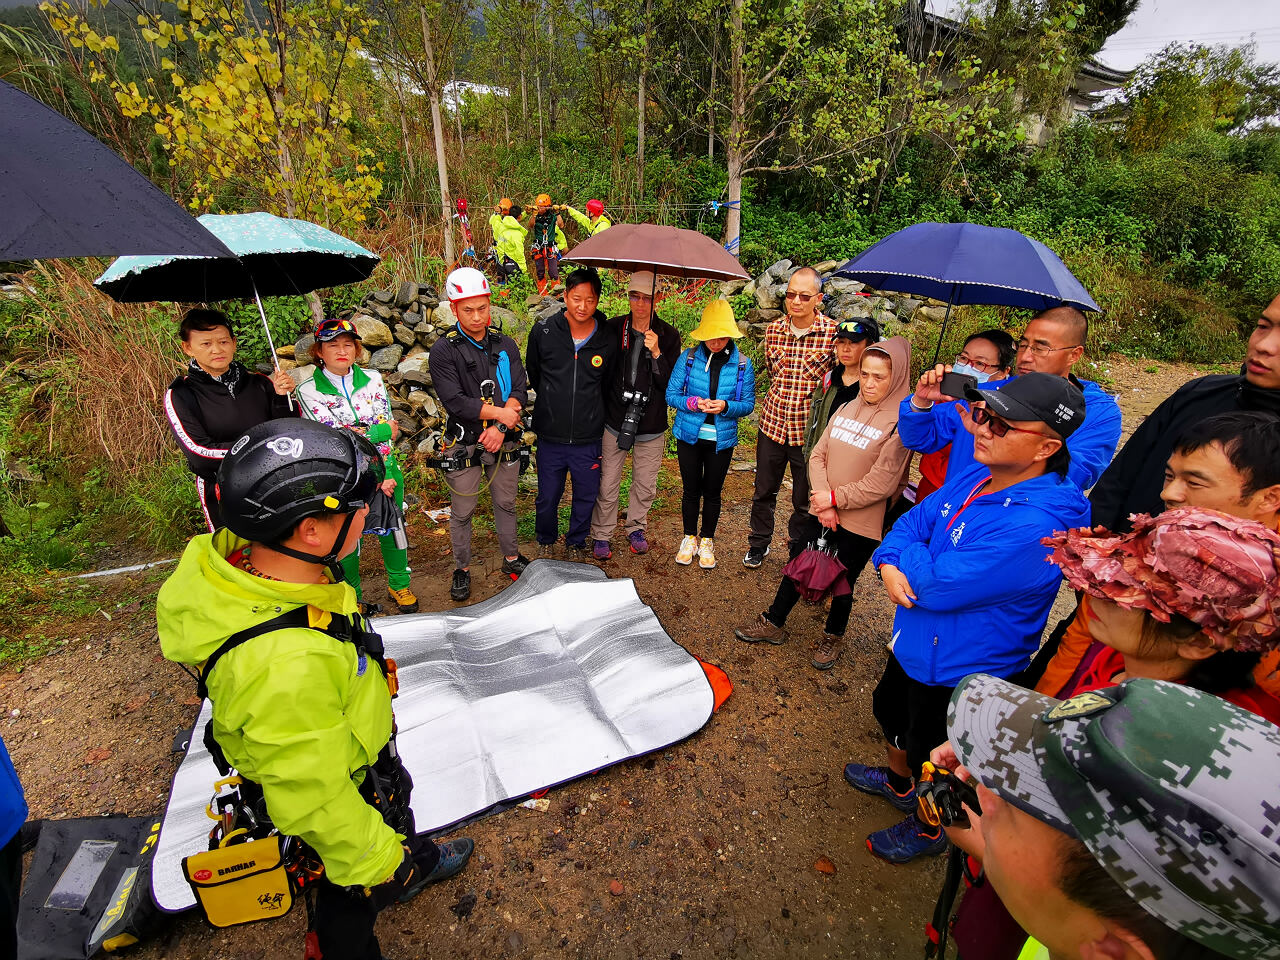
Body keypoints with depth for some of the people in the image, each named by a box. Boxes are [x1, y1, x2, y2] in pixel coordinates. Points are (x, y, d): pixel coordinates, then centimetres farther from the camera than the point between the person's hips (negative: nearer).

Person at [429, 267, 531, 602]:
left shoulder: (505, 345, 3)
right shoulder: (444, 351, -9)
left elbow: (520, 390, -3)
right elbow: (455, 401, -17)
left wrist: (502, 427, -16)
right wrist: (499, 412, -15)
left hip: (504, 442, 3)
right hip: (465, 445, -3)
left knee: (506, 504, 18)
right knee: (462, 512, 9)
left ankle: (511, 558, 36)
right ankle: (462, 569, 28)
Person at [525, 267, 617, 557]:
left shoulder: (607, 341, -4)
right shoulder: (543, 331, -6)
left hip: (588, 438, 1)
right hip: (550, 436, 0)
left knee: (586, 496, 14)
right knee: (547, 497, 13)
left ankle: (576, 543, 40)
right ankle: (546, 541, 40)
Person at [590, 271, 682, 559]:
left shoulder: (668, 336, -3)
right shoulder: (612, 329, -3)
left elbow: (671, 384, -8)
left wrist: (656, 353, -21)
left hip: (651, 425, 1)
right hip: (614, 420, 0)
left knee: (645, 485, 14)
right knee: (607, 484, 5)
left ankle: (635, 528, 37)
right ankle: (601, 535, 24)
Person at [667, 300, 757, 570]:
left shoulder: (743, 364, -6)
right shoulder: (688, 357, -6)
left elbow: (748, 404, -2)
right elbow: (671, 395, -4)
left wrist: (726, 406, -22)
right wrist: (693, 403, -23)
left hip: (722, 439, 0)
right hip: (689, 435, 0)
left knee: (712, 492, 12)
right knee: (690, 490, 12)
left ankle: (707, 541, 31)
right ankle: (689, 538, 31)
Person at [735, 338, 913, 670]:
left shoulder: (900, 423, -14)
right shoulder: (847, 408, 4)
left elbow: (881, 484, -18)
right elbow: (818, 455, 2)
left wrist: (834, 498, -13)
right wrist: (823, 500, -10)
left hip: (861, 522, -5)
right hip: (823, 512, 5)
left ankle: (833, 637, 38)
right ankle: (773, 623, 34)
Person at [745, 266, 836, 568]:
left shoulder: (833, 333, -11)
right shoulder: (773, 329, 1)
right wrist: (781, 395, 8)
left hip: (808, 429, -3)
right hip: (772, 423, 3)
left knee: (804, 500, 12)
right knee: (764, 490, 16)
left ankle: (799, 551, 35)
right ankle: (759, 544, 37)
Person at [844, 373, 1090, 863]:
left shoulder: (1035, 527, -35)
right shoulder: (974, 480, -7)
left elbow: (939, 585, -34)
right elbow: (910, 523, 0)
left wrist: (907, 552, -15)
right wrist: (890, 564, -21)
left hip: (959, 668, -8)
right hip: (916, 640, 8)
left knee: (932, 754, 18)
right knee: (892, 712, 31)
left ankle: (928, 828, 50)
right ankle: (897, 783, 61)